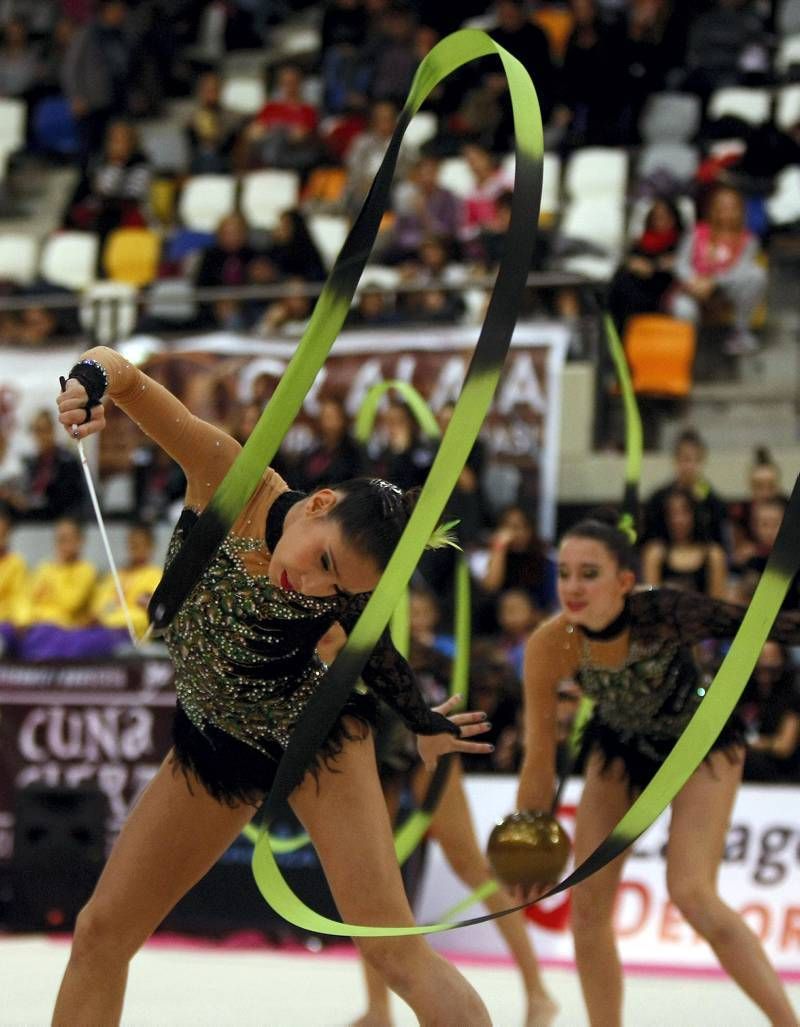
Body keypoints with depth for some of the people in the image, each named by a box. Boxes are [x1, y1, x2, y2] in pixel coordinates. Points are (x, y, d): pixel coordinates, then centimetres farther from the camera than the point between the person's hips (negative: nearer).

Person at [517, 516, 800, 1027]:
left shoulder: (661, 612, -36)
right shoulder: (550, 647, -27)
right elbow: (540, 759, -17)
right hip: (621, 745, 4)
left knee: (691, 894, -19)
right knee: (588, 906, -1)